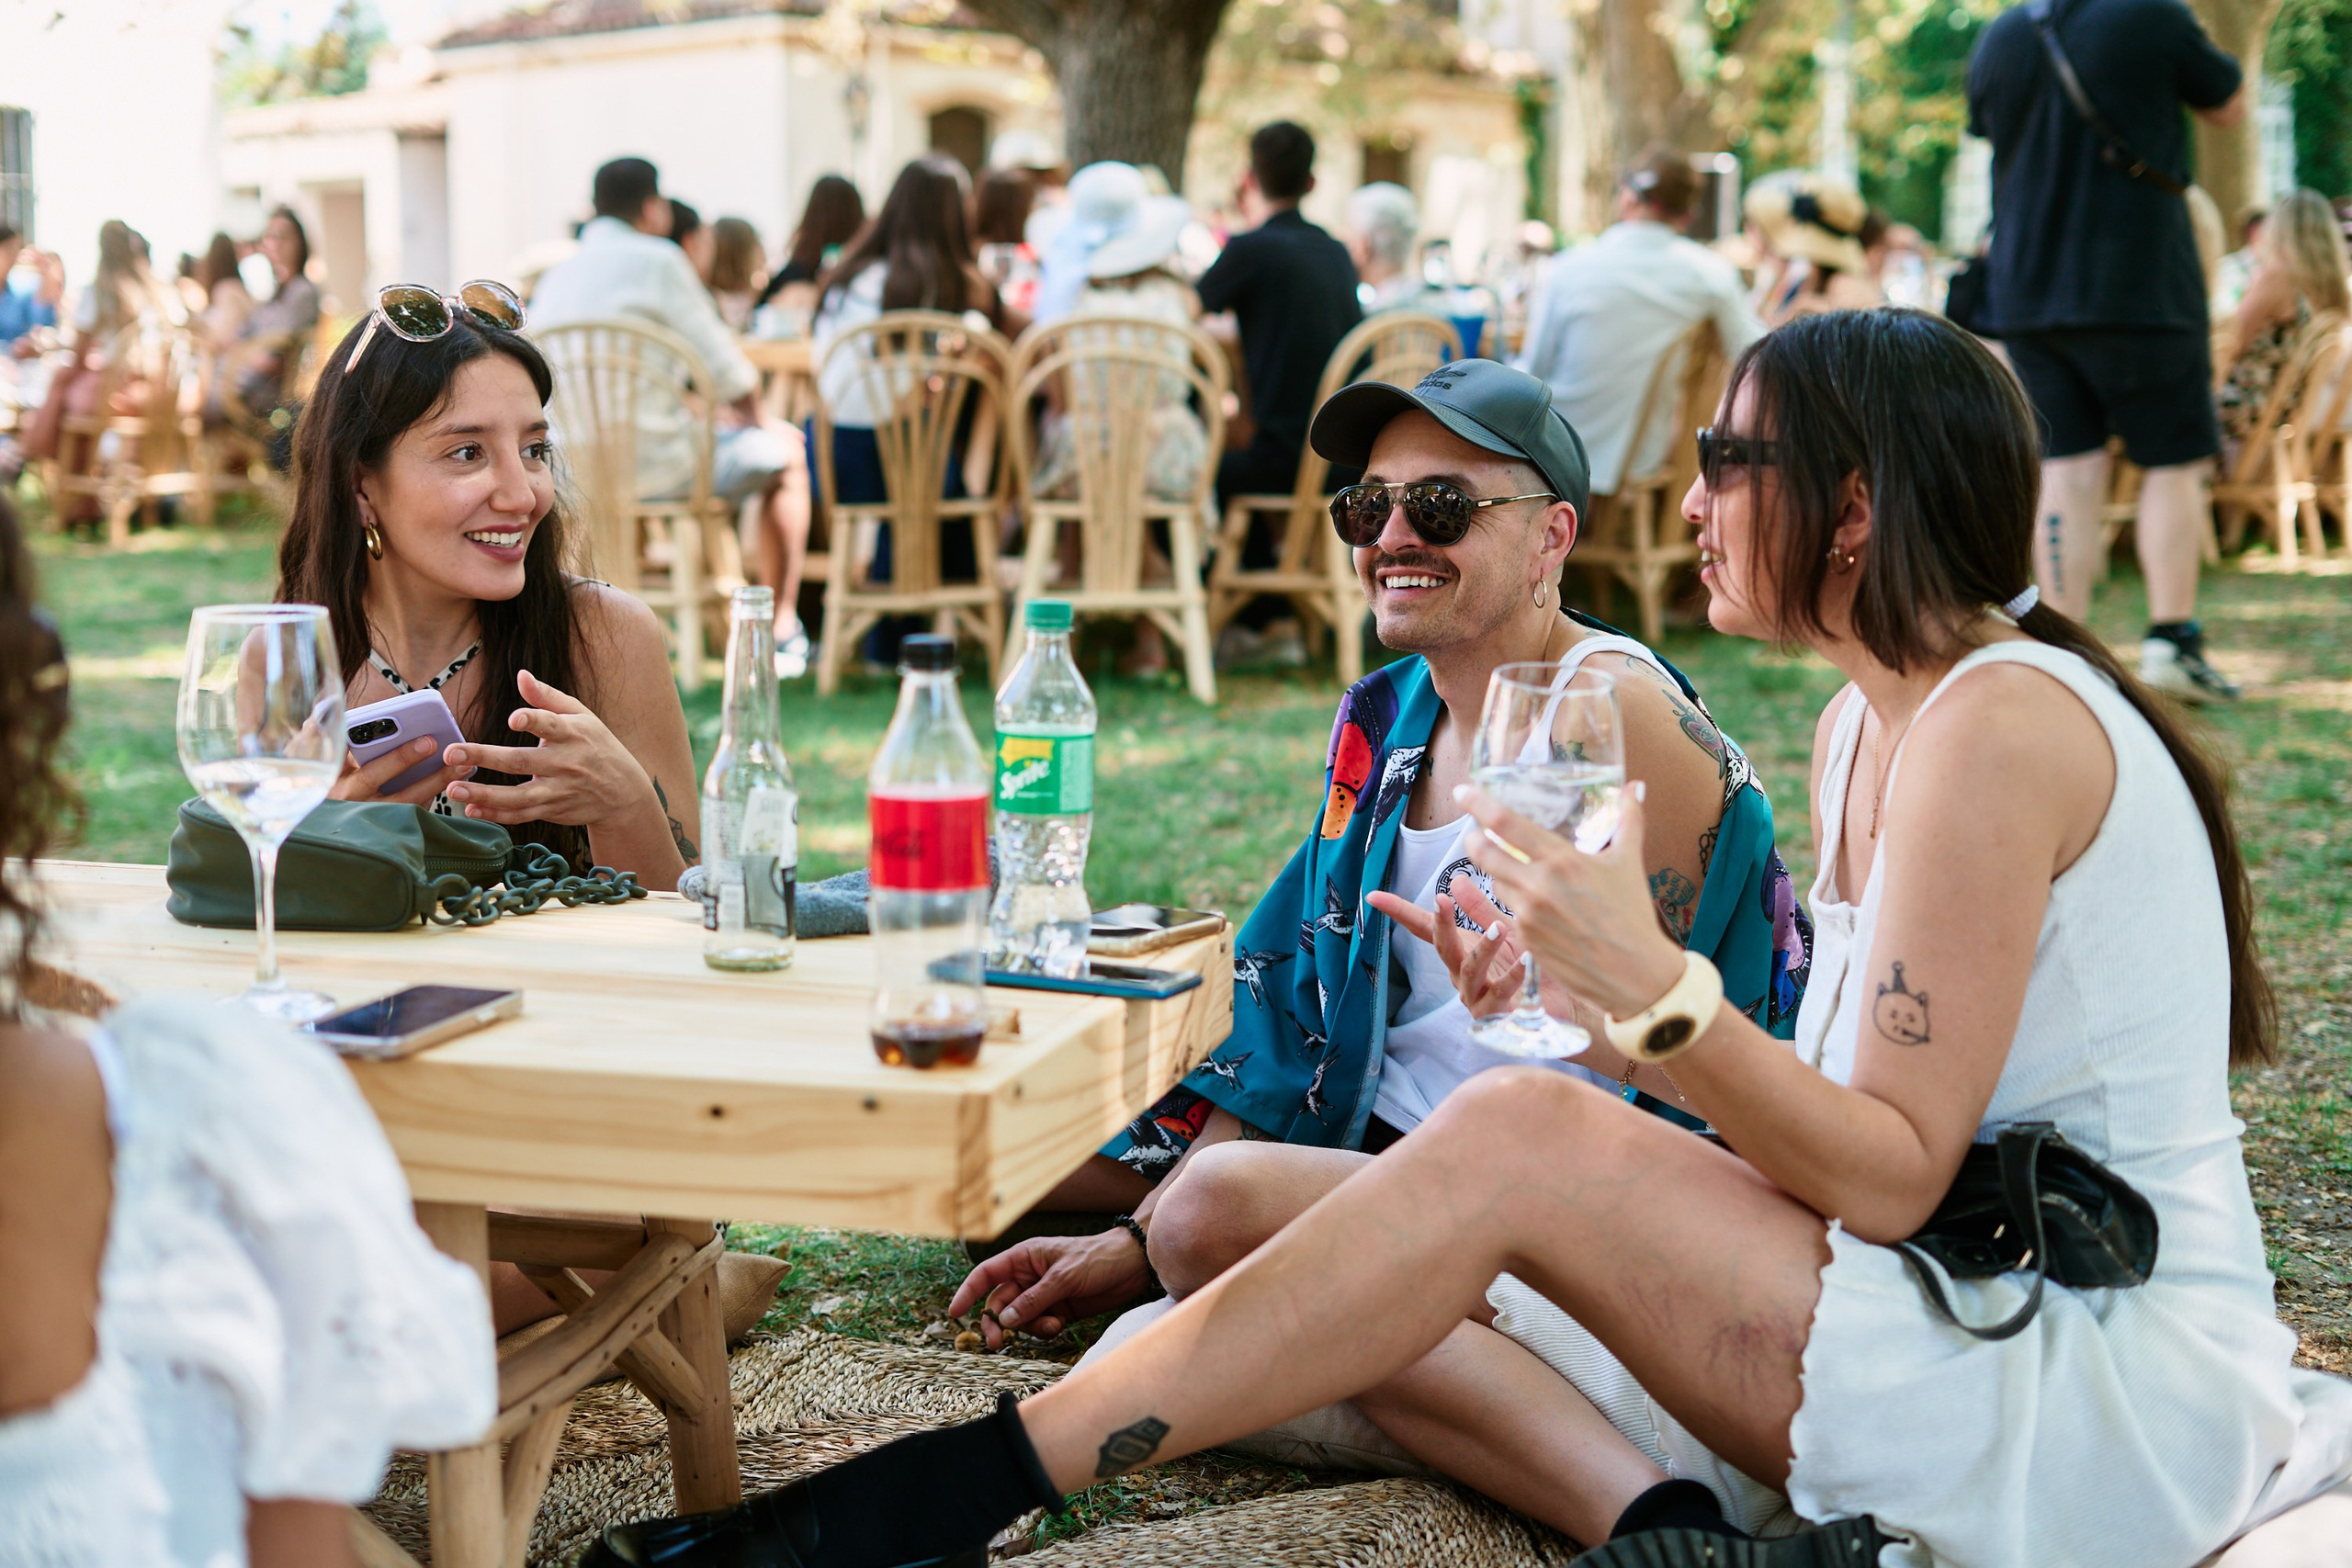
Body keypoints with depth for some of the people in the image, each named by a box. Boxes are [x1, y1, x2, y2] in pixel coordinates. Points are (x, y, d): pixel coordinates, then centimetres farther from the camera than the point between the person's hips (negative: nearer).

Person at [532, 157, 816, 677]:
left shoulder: (555, 273, 15)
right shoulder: (656, 260, -7)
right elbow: (724, 368, -5)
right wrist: (755, 414, 16)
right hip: (652, 464, -8)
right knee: (784, 451, 14)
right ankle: (783, 630, 15)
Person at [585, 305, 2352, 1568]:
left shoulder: (1998, 721, -16)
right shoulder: (1868, 725, 14)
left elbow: (1896, 1173, -19)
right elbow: (1859, 1153, 10)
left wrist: (1656, 988, -25)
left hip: (2114, 1401, -8)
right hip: (1973, 1326, 9)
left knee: (1519, 1137, -25)